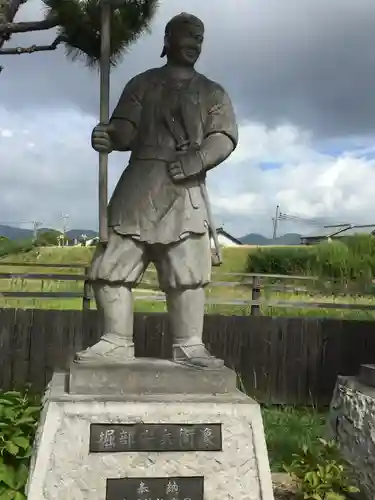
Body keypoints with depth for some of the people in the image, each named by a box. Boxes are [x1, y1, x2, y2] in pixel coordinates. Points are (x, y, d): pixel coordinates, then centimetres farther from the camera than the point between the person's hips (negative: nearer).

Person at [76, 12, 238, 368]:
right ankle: (117, 342, 1)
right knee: (112, 265, -6)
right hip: (139, 184, 1)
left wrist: (198, 160, -16)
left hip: (186, 188, -1)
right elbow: (126, 129, 8)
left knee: (187, 270, -8)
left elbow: (225, 136, 4)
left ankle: (189, 346, -4)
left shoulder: (212, 93, 19)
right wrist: (109, 137, -18)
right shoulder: (142, 84, 20)